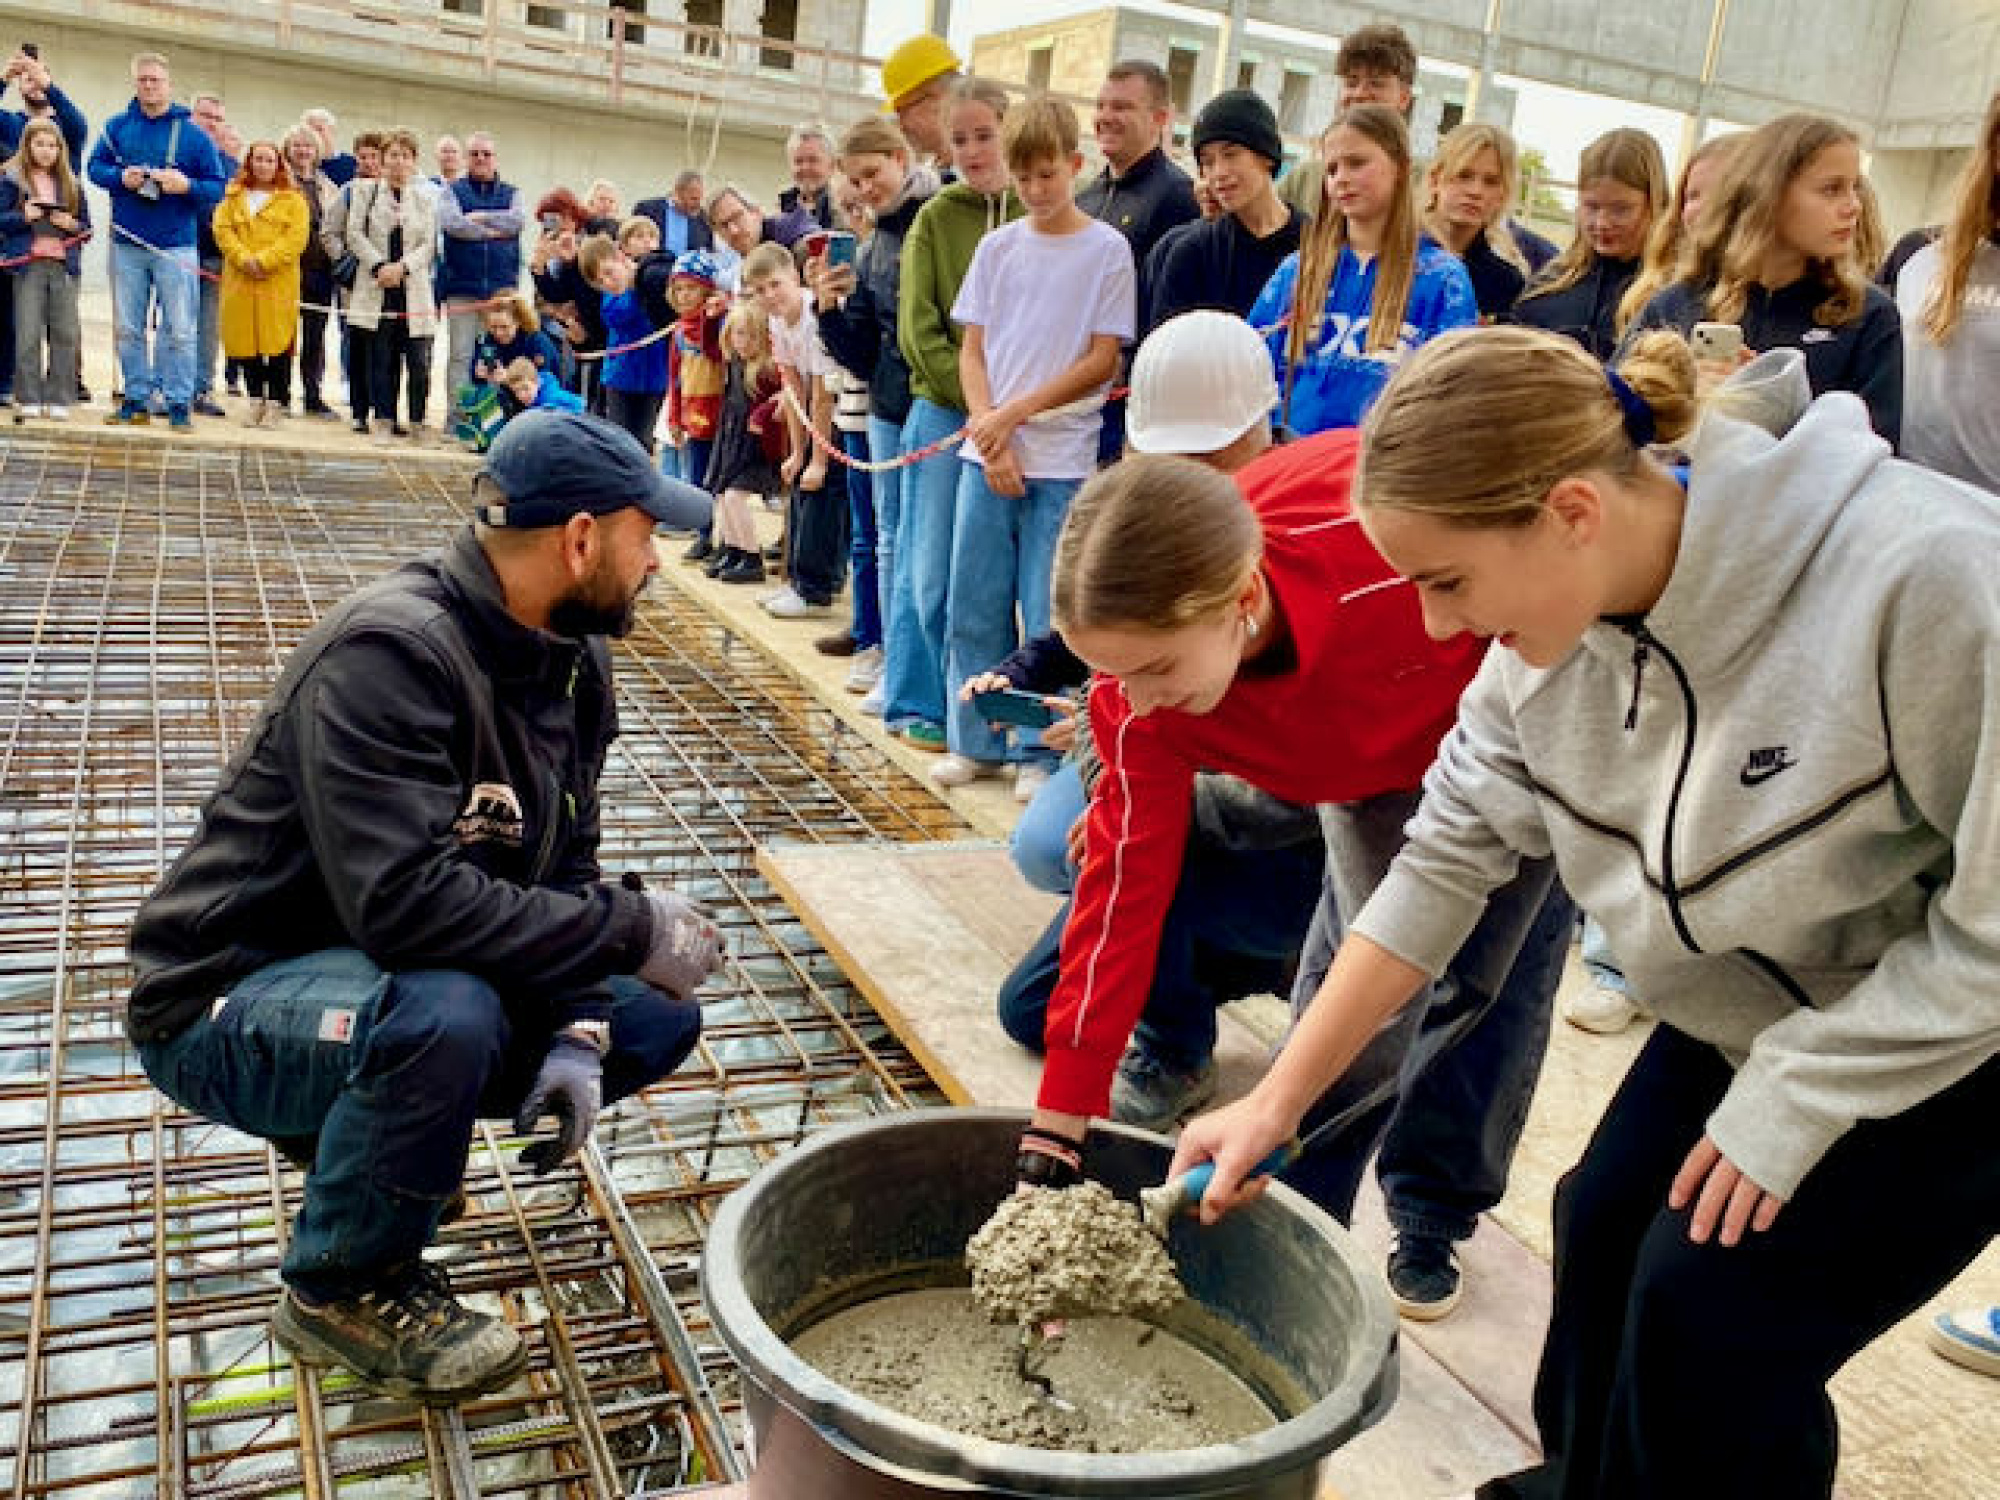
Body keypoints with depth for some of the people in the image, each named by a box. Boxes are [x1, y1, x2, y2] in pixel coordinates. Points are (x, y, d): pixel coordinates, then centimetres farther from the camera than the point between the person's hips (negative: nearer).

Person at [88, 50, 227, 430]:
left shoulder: (192, 134, 1)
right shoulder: (117, 126, 8)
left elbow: (218, 187, 0)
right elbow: (95, 166, 10)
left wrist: (187, 185, -18)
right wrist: (120, 177, -9)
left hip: (176, 245, -3)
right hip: (127, 244, 3)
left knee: (179, 330, -3)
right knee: (128, 328, 7)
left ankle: (178, 402, 3)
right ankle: (135, 398, 16)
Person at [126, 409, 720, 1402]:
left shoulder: (573, 660, -2)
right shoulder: (390, 651, -28)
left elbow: (561, 873, 1)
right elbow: (403, 902, -37)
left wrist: (577, 1036, -14)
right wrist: (632, 929, -30)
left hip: (393, 984, 8)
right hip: (231, 1006, -8)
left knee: (656, 1018, -2)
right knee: (447, 1013, -37)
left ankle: (365, 1121, 14)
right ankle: (344, 1288, -8)